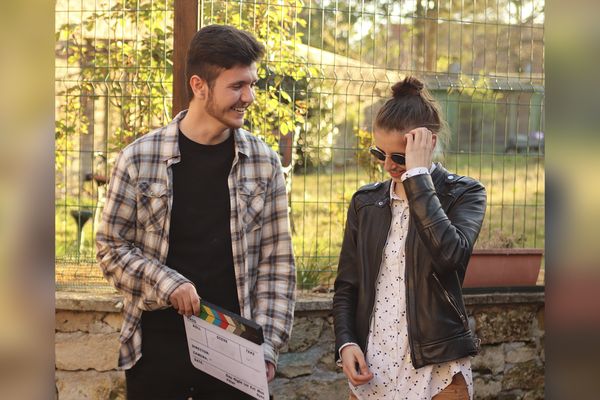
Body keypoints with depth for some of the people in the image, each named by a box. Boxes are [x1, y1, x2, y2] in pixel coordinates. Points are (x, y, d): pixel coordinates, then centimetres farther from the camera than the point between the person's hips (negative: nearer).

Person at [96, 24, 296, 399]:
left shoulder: (264, 162, 2)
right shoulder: (139, 158, -3)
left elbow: (277, 263, 3)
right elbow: (112, 248, 2)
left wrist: (267, 345, -5)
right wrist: (166, 282, -14)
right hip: (158, 344, -1)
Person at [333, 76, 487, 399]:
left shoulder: (464, 194, -2)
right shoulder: (365, 202, 9)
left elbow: (451, 254, -23)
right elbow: (346, 286, 12)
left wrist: (417, 174, -19)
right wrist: (345, 343, -5)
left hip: (436, 372, -4)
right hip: (370, 366, 4)